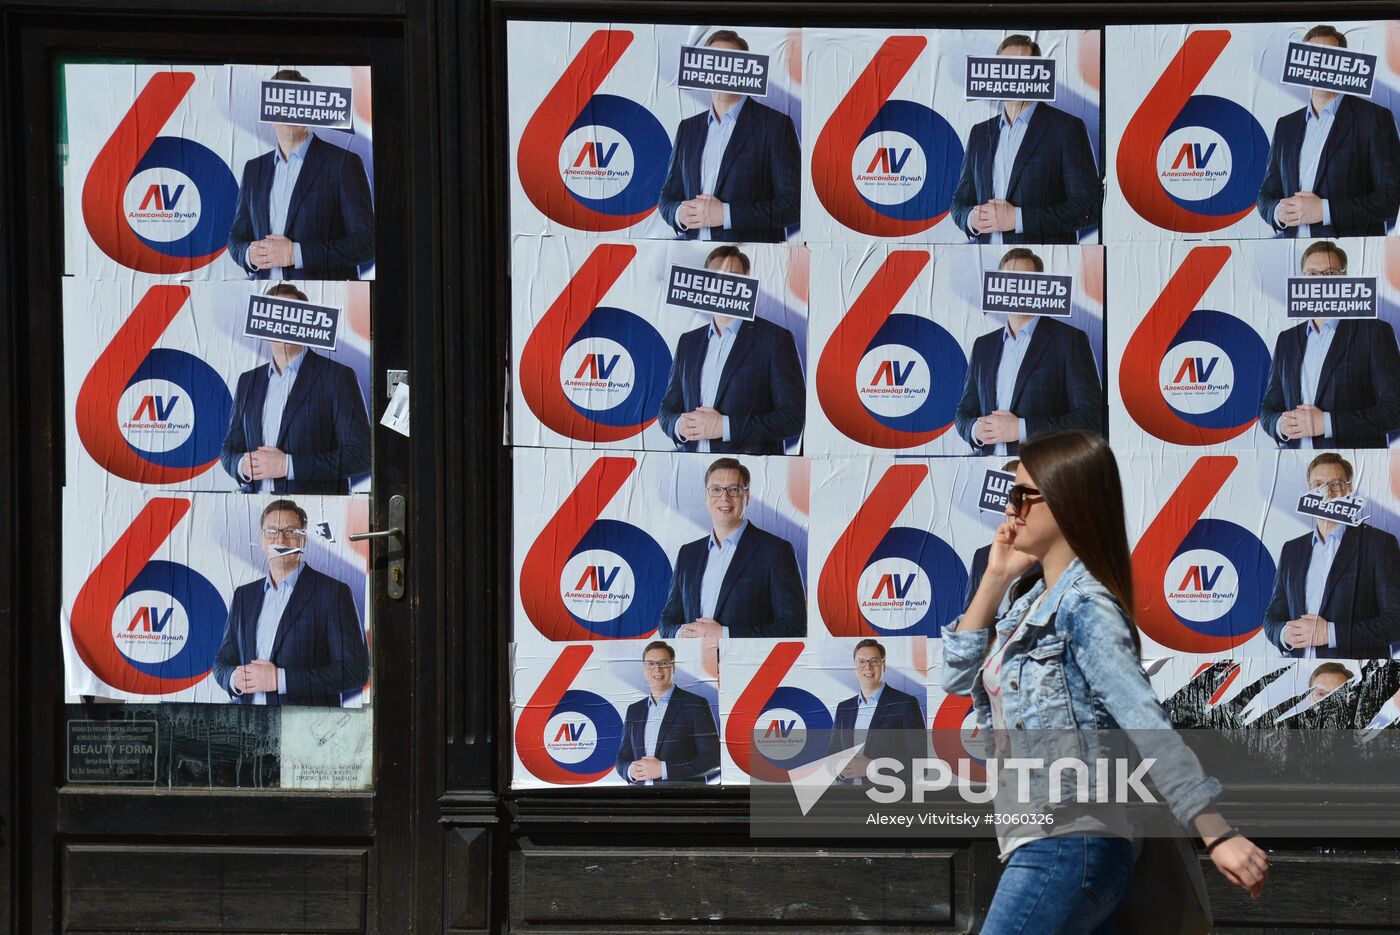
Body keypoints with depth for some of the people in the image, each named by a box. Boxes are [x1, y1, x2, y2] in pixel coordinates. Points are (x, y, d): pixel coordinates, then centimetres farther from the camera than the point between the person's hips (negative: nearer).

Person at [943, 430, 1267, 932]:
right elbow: (960, 676, 20)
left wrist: (1219, 835, -26)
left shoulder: (1084, 607, -12)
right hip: (1044, 847, 9)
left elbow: (1149, 728, -20)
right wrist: (995, 578, 10)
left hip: (1066, 848, -9)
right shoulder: (1035, 604, 14)